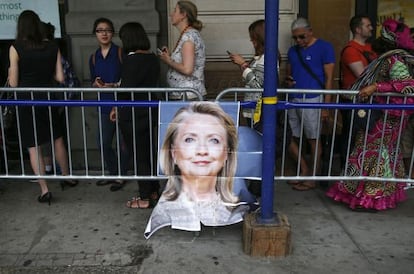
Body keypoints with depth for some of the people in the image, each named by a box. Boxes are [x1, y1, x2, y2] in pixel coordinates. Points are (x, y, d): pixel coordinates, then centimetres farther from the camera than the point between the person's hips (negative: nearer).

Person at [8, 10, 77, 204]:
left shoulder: (16, 48, -10)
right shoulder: (52, 48, 0)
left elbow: (13, 83, -8)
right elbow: (60, 78, 1)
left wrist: (10, 73, 13)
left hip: (27, 101, -3)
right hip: (47, 98, 3)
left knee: (33, 147, 4)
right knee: (57, 140, 19)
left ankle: (44, 190, 6)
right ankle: (66, 178, 31)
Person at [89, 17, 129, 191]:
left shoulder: (120, 53, -6)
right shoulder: (94, 57, 12)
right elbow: (93, 82, 17)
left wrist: (114, 85, -20)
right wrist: (96, 84, -5)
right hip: (104, 104, 5)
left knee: (123, 142, 2)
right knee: (103, 142, 7)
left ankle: (121, 176, 19)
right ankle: (113, 173, 27)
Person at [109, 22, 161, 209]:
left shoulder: (131, 60, -18)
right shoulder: (153, 58, 5)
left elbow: (126, 90, -19)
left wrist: (116, 107, -1)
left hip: (133, 116, -8)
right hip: (150, 111, 8)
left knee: (139, 156, 3)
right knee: (149, 153, 18)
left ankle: (145, 198, 14)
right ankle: (154, 191, 30)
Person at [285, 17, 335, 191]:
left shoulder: (324, 47, -2)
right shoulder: (293, 50, 14)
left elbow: (329, 77, -5)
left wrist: (326, 105, -10)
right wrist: (288, 80, 0)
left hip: (312, 100, -6)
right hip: (293, 99, 6)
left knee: (313, 140, 2)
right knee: (291, 139, 9)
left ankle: (312, 179, 14)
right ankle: (304, 171, 27)